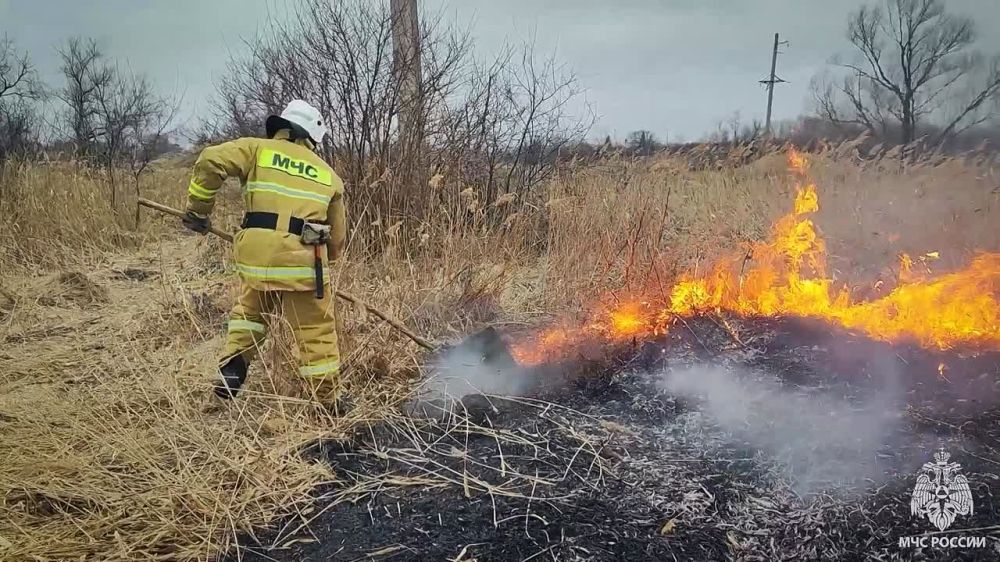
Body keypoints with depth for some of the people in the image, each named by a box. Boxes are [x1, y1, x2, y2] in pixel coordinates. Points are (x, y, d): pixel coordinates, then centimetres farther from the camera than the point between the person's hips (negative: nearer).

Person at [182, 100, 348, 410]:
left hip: (256, 255, 1)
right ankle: (330, 401, 18)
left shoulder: (258, 149, 14)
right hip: (302, 259, -1)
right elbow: (337, 237, 22)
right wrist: (324, 259, 41)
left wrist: (198, 209, 9)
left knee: (250, 310, 29)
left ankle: (231, 370, 20)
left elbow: (210, 161, -2)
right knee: (316, 331, 10)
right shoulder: (329, 175, 19)